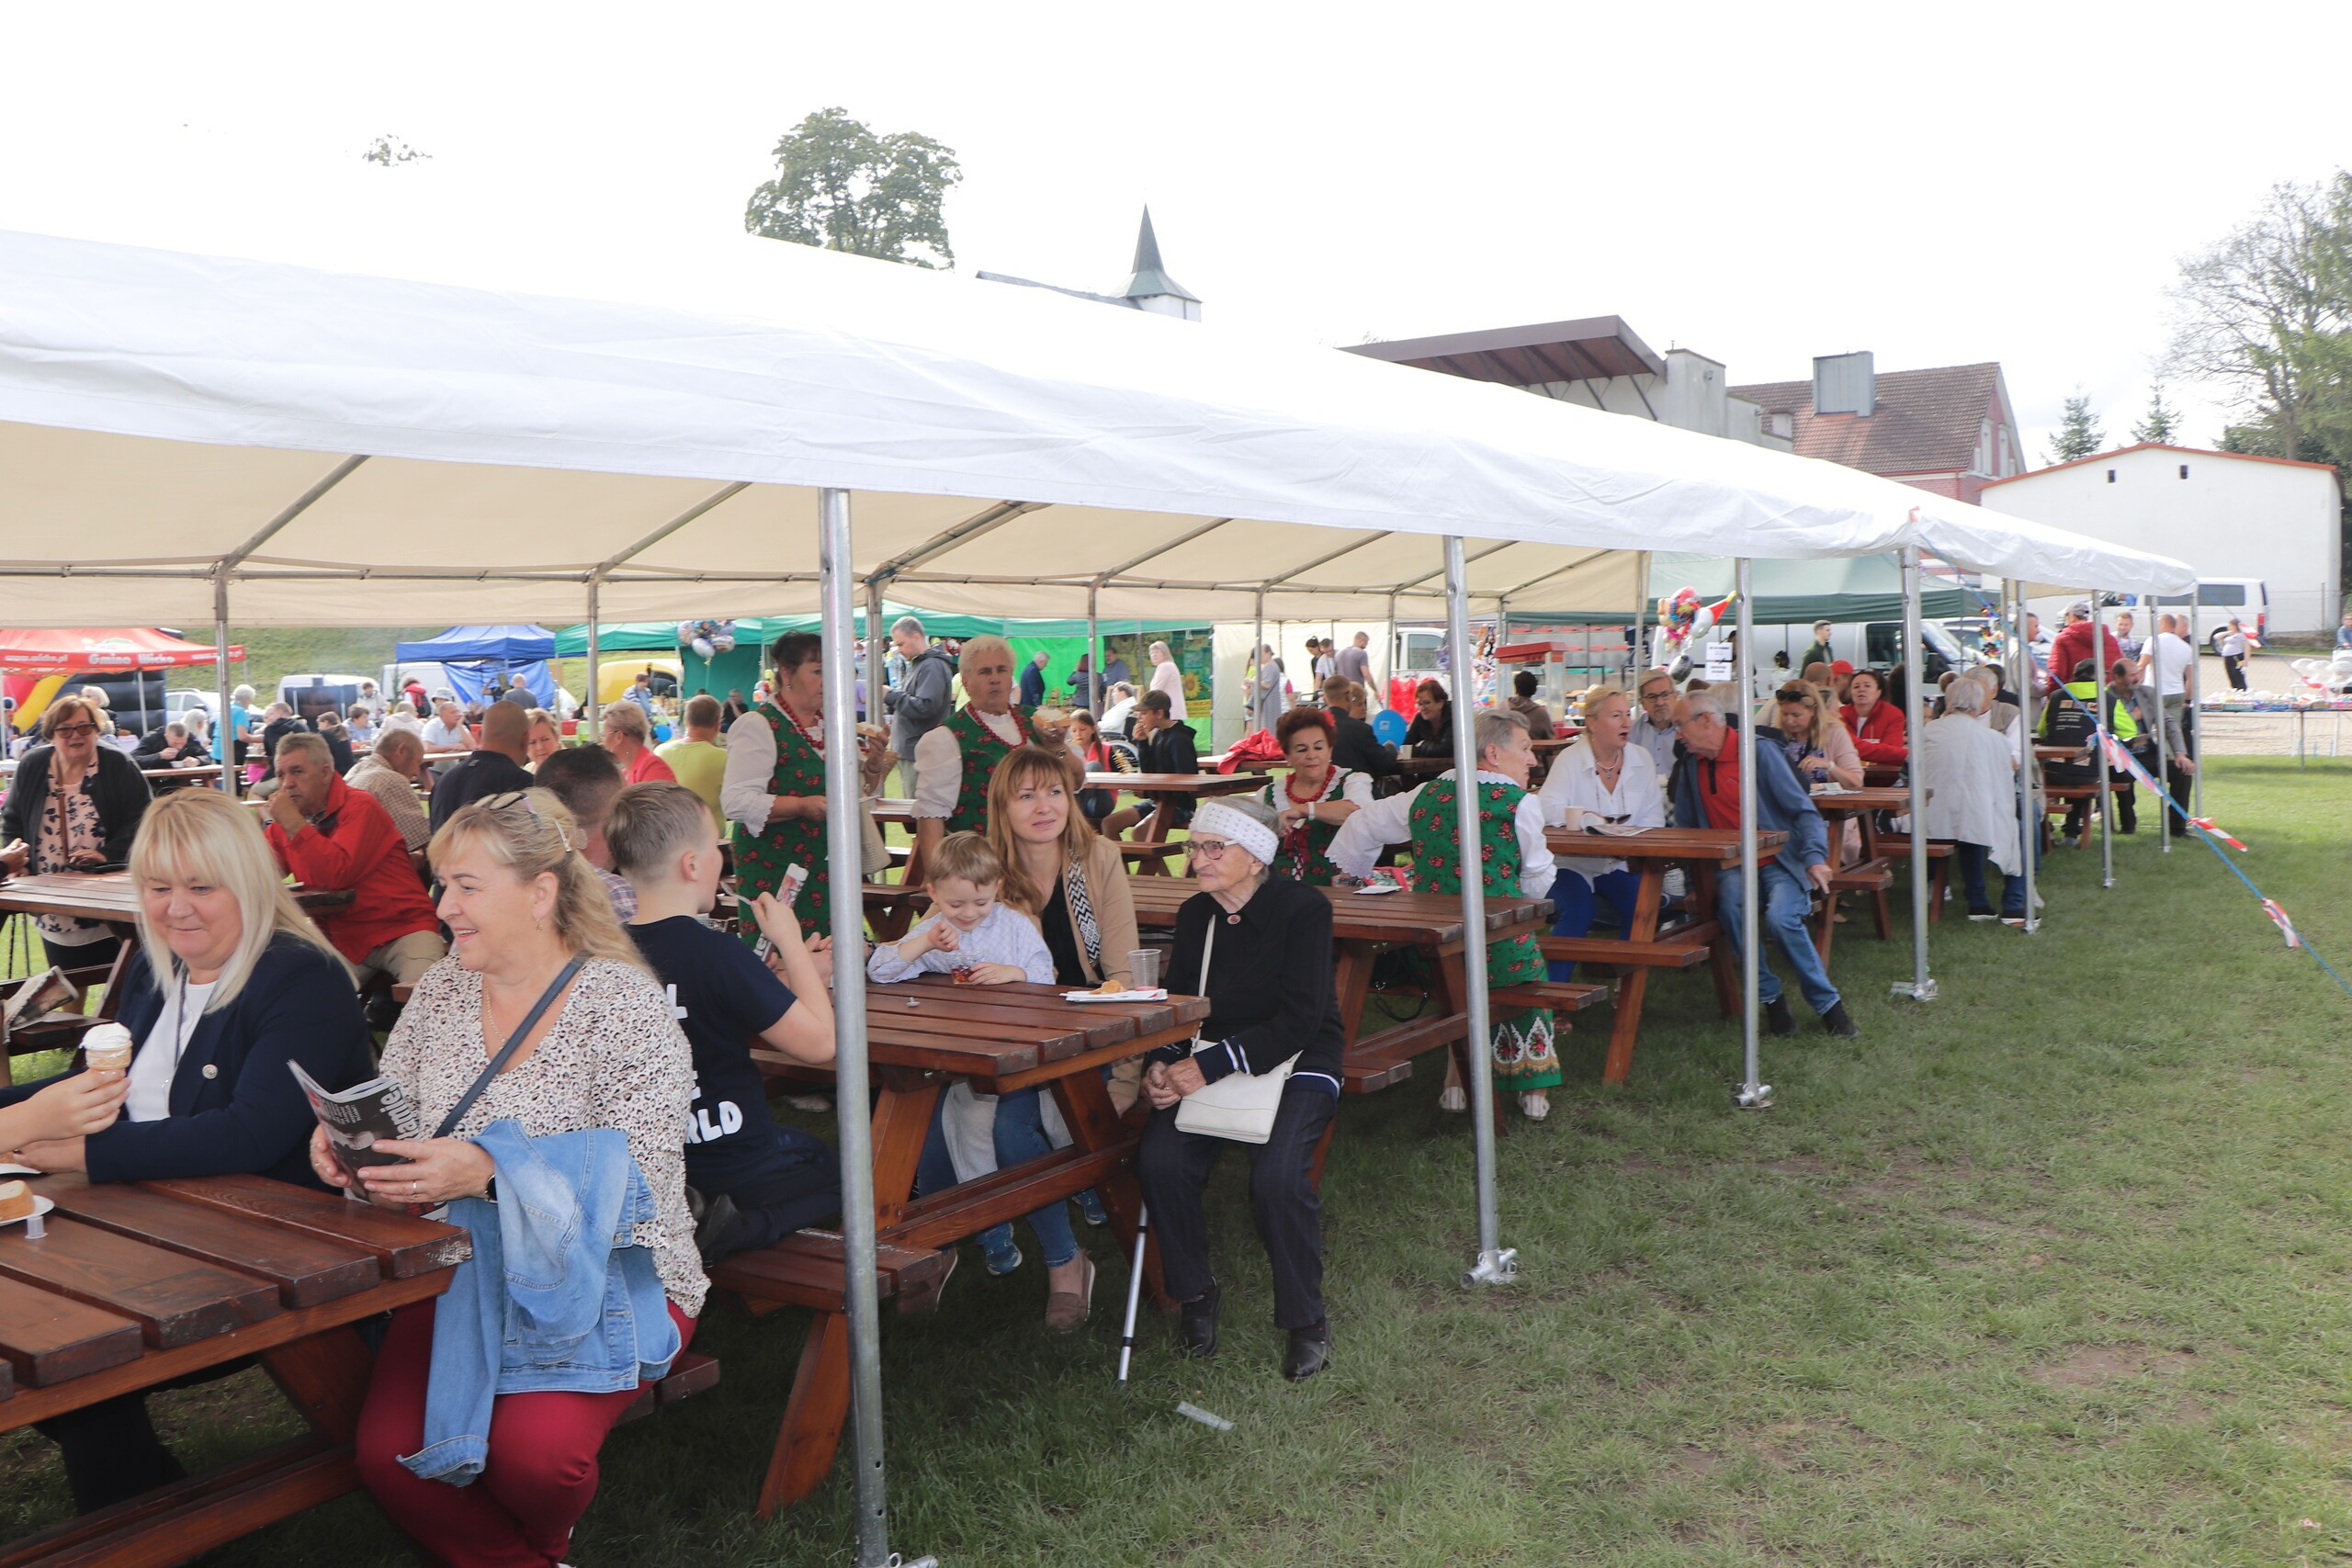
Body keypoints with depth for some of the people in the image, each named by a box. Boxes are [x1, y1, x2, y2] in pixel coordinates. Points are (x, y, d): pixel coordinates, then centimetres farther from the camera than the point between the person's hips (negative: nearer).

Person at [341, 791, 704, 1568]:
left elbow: (642, 1180, -20)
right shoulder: (439, 991, 8)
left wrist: (488, 1171, -33)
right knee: (386, 1452, -19)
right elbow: (392, 1119, 13)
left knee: (532, 1450, -26)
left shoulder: (626, 1005, -12)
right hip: (466, 1268, 5)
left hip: (606, 1275, -5)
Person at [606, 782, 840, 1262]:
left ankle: (692, 1219, 4)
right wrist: (791, 941, -11)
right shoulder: (716, 952, -25)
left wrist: (774, 982, 9)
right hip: (733, 1165, -6)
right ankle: (730, 1231, -4)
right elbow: (819, 1042, -20)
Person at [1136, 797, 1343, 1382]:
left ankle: (1305, 1318, -5)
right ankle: (1195, 1292, 3)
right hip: (1211, 1060, 5)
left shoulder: (1303, 908, -11)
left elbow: (1298, 1020, -18)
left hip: (1298, 1063, -4)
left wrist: (1213, 1065, -25)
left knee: (1277, 1176, -30)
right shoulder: (1193, 916, 7)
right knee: (1158, 1162, -22)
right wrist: (1161, 1065, -11)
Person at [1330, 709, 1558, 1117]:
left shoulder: (1426, 794, 8)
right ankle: (1532, 1090, 25)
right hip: (1496, 952, -4)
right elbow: (1537, 881, 1)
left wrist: (1346, 875, 35)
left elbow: (1362, 826, 20)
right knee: (1530, 975, 28)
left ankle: (1456, 1080, 31)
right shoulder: (1520, 804, -7)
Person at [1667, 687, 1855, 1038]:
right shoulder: (1690, 764, 10)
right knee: (1731, 902, -32)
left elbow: (1804, 810, -8)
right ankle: (1770, 996, -17)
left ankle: (1827, 1002, -11)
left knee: (1780, 917, -32)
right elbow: (1686, 826, 18)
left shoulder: (1759, 752, -7)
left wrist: (1814, 857, -23)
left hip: (1779, 861, -3)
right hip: (1732, 867, 3)